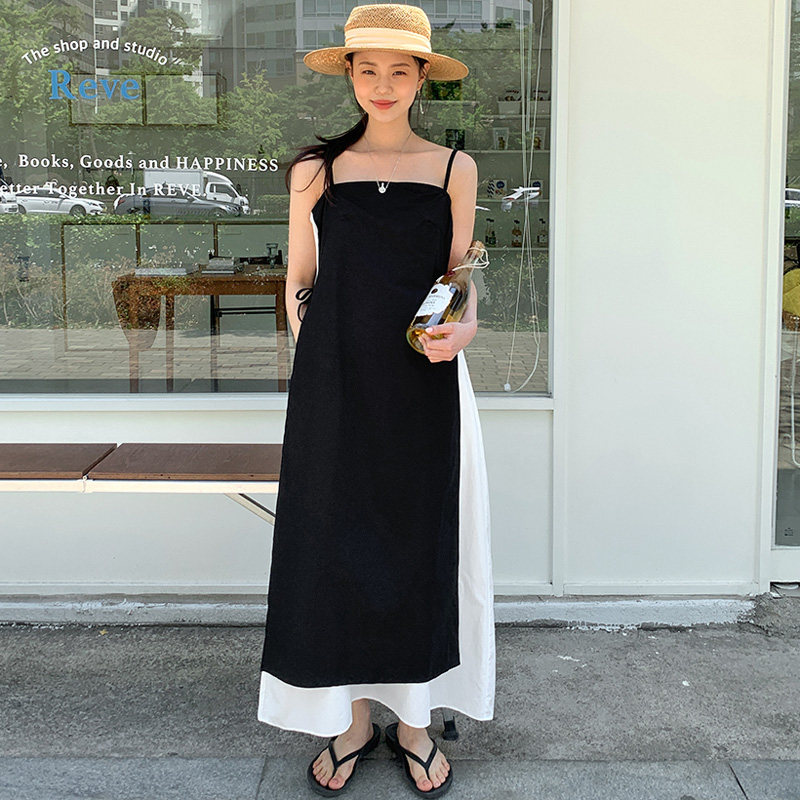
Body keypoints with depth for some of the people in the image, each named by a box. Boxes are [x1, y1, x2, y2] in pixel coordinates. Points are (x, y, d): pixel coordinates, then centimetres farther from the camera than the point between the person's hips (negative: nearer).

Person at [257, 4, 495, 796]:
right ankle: (349, 718, 20)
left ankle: (412, 718, 21)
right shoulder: (316, 170, 6)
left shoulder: (453, 168, 5)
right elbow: (299, 280, 10)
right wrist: (315, 359, 2)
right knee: (334, 540, 4)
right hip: (334, 381, 0)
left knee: (419, 542, 5)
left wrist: (464, 325, -12)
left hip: (422, 383, 0)